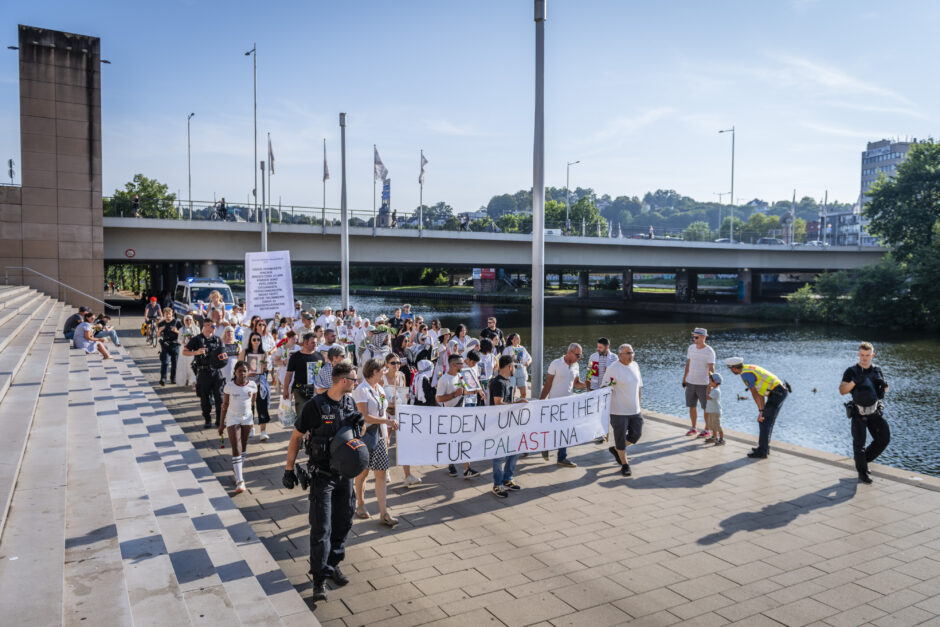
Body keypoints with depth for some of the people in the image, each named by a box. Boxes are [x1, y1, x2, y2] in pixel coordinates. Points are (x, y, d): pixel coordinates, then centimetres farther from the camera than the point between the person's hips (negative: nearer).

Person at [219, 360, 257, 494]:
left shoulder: (252, 385, -6)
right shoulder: (229, 386, -10)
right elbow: (225, 405, -2)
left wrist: (252, 420, 12)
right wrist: (222, 424, 1)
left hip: (247, 418, 3)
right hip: (233, 419, -3)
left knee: (243, 447, 14)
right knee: (236, 449, -9)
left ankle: (238, 470, 36)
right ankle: (240, 481, -10)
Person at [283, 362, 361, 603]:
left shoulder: (350, 402, 3)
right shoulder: (316, 405, -16)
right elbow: (296, 438, -9)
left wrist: (357, 425, -7)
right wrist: (289, 469, -8)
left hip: (346, 472, 6)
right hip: (322, 475, -6)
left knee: (343, 522, 15)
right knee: (321, 527, -4)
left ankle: (333, 564, 33)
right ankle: (320, 578, 4)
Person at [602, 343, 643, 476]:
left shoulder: (635, 366, 7)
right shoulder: (612, 369, -14)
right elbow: (604, 388, -11)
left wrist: (638, 405, 18)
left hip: (635, 410, 6)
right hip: (619, 411, -6)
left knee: (636, 435, 10)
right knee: (621, 438, 4)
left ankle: (615, 449, 33)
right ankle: (625, 465, 20)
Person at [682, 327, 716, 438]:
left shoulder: (709, 351, -12)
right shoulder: (691, 348, 5)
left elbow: (711, 369, -15)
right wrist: (684, 379, 14)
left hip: (703, 384, -5)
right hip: (690, 383, 5)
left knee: (706, 408, 5)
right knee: (692, 406, 11)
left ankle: (707, 430, 16)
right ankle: (693, 428, 24)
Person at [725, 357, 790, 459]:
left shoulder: (745, 374, -14)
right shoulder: (750, 368, 18)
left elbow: (754, 393, -18)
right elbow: (760, 392, 18)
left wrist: (761, 411, -15)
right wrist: (763, 410, 16)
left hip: (777, 392, -10)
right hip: (781, 390, 10)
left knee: (764, 422, -5)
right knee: (767, 420, 17)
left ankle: (762, 451, -2)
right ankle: (764, 447, 25)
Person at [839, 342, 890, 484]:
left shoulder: (877, 370, 7)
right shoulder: (851, 371, -7)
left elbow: (884, 389, 18)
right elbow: (842, 390, -16)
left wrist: (884, 385, -6)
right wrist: (854, 382, -33)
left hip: (875, 411, 4)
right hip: (859, 412, -4)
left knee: (884, 439, -1)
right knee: (859, 442, -1)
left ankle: (864, 459, 22)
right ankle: (862, 473, 12)